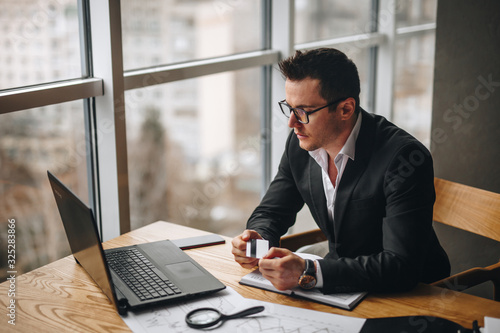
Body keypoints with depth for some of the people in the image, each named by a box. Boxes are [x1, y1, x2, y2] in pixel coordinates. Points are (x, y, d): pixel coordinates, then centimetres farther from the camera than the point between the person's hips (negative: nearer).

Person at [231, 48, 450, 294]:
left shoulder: (405, 158, -24)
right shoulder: (299, 144, -4)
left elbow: (401, 267, -31)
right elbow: (270, 213, 8)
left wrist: (307, 273, -39)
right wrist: (257, 240, -16)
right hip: (344, 284, 6)